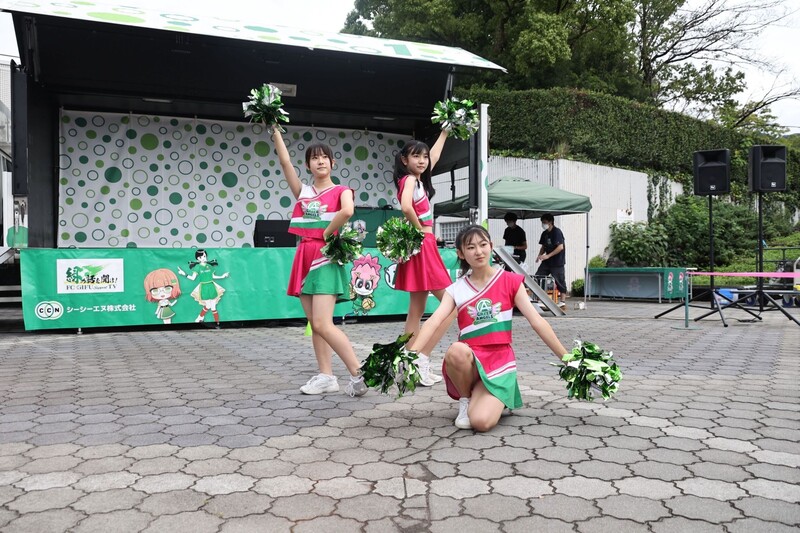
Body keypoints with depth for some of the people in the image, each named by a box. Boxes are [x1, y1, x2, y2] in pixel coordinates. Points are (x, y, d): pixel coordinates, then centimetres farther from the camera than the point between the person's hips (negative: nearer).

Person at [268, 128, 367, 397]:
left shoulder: (341, 191, -1)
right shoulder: (303, 192, 13)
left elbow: (347, 211, -24)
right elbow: (285, 161, 5)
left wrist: (326, 234, -15)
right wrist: (275, 131, 5)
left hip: (326, 258, -7)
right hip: (305, 258, 7)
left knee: (322, 324, -16)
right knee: (314, 324, 7)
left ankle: (358, 373, -11)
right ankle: (326, 376, 13)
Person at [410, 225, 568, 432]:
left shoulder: (510, 281, 2)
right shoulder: (456, 290, 4)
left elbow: (537, 321, -1)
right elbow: (433, 322, -11)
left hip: (499, 362, -1)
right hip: (469, 362, 2)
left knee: (481, 422, -26)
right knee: (456, 350, -36)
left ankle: (485, 399, 12)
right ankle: (465, 400, -5)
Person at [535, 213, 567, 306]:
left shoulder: (557, 232, -13)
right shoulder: (544, 233, 10)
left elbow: (560, 247, -21)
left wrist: (548, 256, -25)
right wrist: (540, 255, -1)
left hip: (557, 261, -8)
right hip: (547, 261, 8)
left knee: (559, 281, -1)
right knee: (537, 278, 2)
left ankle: (562, 301, 6)